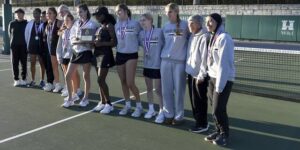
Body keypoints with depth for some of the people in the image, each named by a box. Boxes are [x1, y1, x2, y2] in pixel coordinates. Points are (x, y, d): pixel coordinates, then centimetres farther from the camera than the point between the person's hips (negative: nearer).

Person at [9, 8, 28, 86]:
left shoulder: (26, 24, 2)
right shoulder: (12, 23, 5)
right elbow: (10, 34, 13)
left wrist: (25, 41, 2)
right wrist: (14, 41, 8)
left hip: (24, 46, -1)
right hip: (14, 46, 1)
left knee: (24, 63, 1)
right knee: (15, 63, 2)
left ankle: (24, 79, 10)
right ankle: (16, 79, 8)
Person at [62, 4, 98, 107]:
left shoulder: (92, 24, -6)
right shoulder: (76, 23, 9)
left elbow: (93, 40, -12)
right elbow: (72, 39, 7)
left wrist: (78, 40, -21)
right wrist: (78, 41, -15)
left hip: (86, 52, -5)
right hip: (76, 52, 6)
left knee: (86, 76, 5)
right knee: (68, 76, 4)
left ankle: (85, 98, 22)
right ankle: (70, 99, 17)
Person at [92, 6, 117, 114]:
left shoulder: (109, 25, -9)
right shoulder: (100, 27, 16)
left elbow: (114, 42, -16)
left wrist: (101, 43, -22)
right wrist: (94, 43, 1)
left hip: (105, 54, -9)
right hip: (98, 54, 9)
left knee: (101, 80, -11)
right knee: (100, 80, 10)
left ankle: (109, 104, -1)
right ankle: (102, 102, 19)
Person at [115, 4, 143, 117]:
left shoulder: (135, 24, -9)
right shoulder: (116, 25, 5)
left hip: (131, 55, -5)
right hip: (119, 55, 5)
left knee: (130, 83, -9)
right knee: (123, 82, 11)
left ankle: (139, 106, 8)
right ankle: (127, 105, 25)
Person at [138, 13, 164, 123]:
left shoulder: (159, 32, -16)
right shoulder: (141, 34, 1)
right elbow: (139, 44, 15)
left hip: (157, 65, -6)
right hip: (146, 65, 6)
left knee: (158, 90, 1)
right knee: (149, 88, 16)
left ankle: (161, 112, 14)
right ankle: (151, 109, 32)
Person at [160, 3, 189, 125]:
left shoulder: (184, 25, -4)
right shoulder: (165, 27, 9)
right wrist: (165, 53, 14)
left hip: (180, 61, -4)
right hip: (165, 61, 4)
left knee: (178, 90, 2)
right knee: (166, 89, 6)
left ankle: (179, 116, 14)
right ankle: (169, 114, 19)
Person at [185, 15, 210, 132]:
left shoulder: (204, 37, -15)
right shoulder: (192, 36, 13)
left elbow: (204, 58, -19)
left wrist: (201, 75, -19)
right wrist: (188, 70, 14)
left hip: (199, 75, -8)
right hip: (191, 73, 8)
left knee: (199, 100, 1)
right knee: (193, 99, 15)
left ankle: (203, 124, 14)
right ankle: (198, 120, 28)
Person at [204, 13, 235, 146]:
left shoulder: (224, 38, -15)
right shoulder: (213, 37, 11)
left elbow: (223, 64, -18)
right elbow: (212, 60, 10)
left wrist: (219, 85, -19)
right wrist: (210, 76, 5)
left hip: (224, 79, -7)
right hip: (213, 77, 7)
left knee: (218, 110, -1)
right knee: (214, 108, 9)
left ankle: (224, 133, 19)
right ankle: (219, 131, 25)